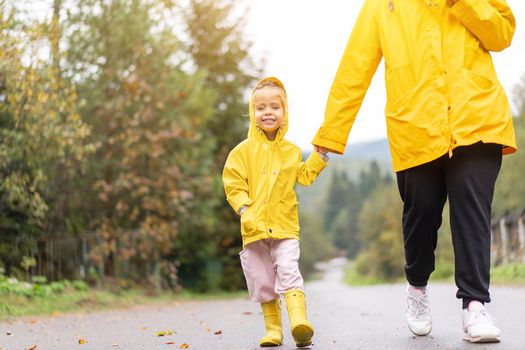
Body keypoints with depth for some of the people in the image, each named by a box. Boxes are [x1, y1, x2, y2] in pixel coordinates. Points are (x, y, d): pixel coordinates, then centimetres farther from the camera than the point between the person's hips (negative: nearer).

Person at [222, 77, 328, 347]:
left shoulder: (291, 151, 10)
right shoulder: (243, 151, 1)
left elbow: (304, 177, 20)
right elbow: (233, 184, -2)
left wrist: (319, 157, 11)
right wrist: (244, 208, -15)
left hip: (285, 226, 0)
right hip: (254, 227, 0)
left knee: (289, 271, -16)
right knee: (262, 281, 5)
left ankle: (299, 322, -23)